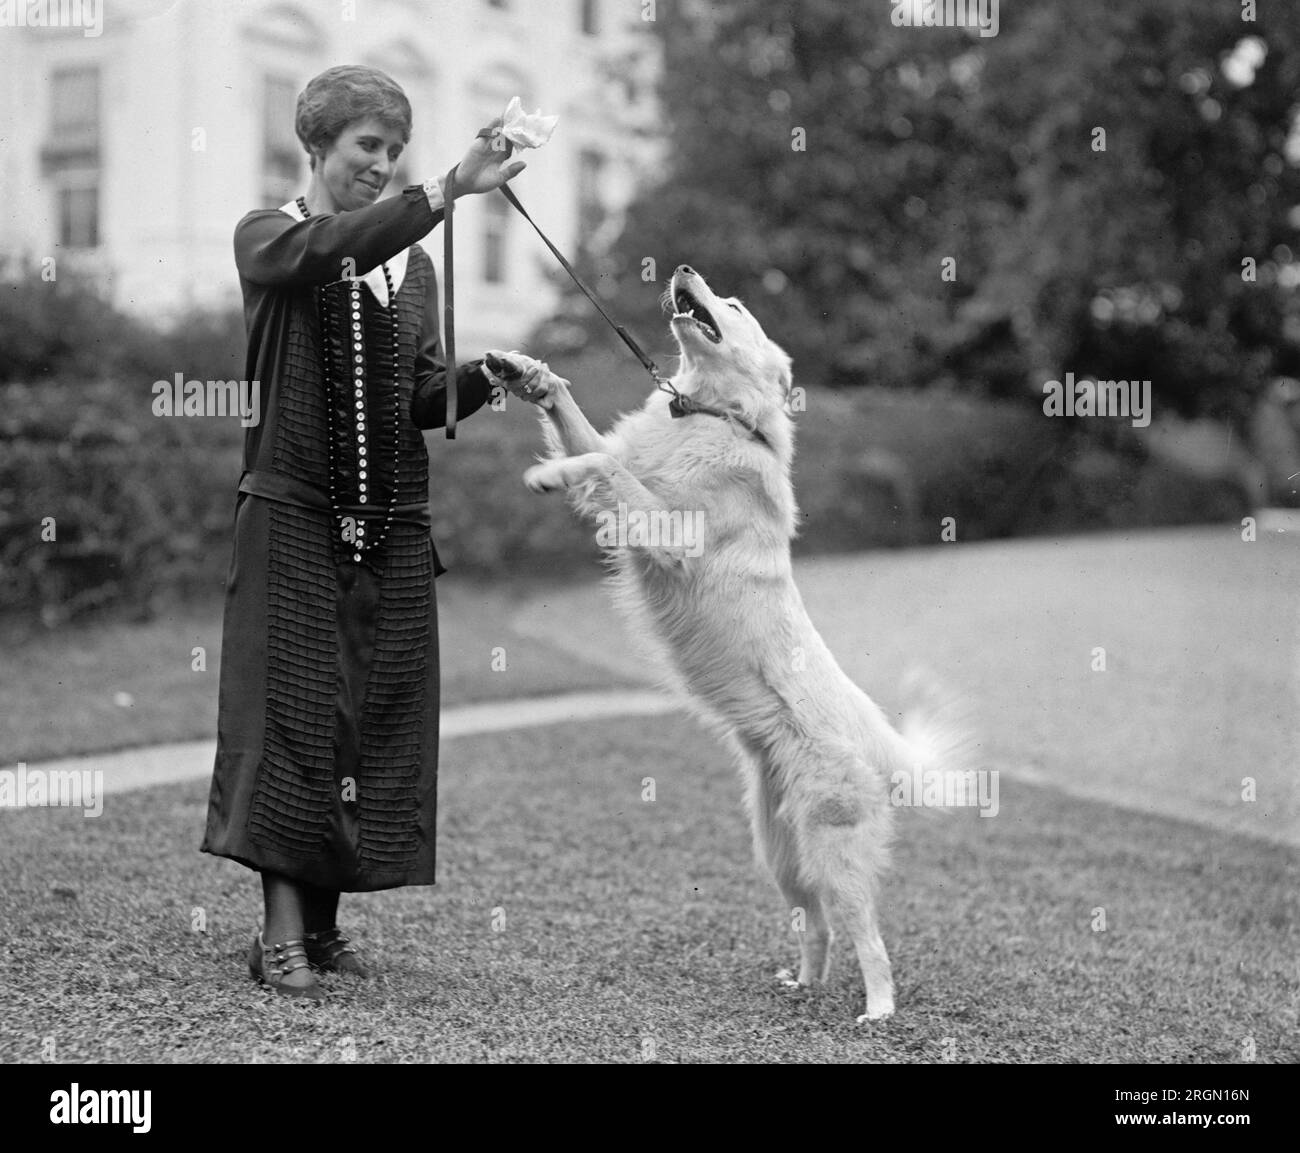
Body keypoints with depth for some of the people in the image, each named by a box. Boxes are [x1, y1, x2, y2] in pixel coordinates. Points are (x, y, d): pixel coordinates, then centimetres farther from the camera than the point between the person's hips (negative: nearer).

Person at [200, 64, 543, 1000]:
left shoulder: (412, 263, 15)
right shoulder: (269, 238, 2)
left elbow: (425, 401, 9)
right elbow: (333, 248, -23)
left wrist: (485, 377, -11)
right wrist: (450, 190, -31)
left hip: (392, 525, 5)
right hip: (294, 516, -5)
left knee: (381, 718, 3)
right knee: (291, 710, -7)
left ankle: (325, 918, 12)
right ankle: (282, 930, -5)